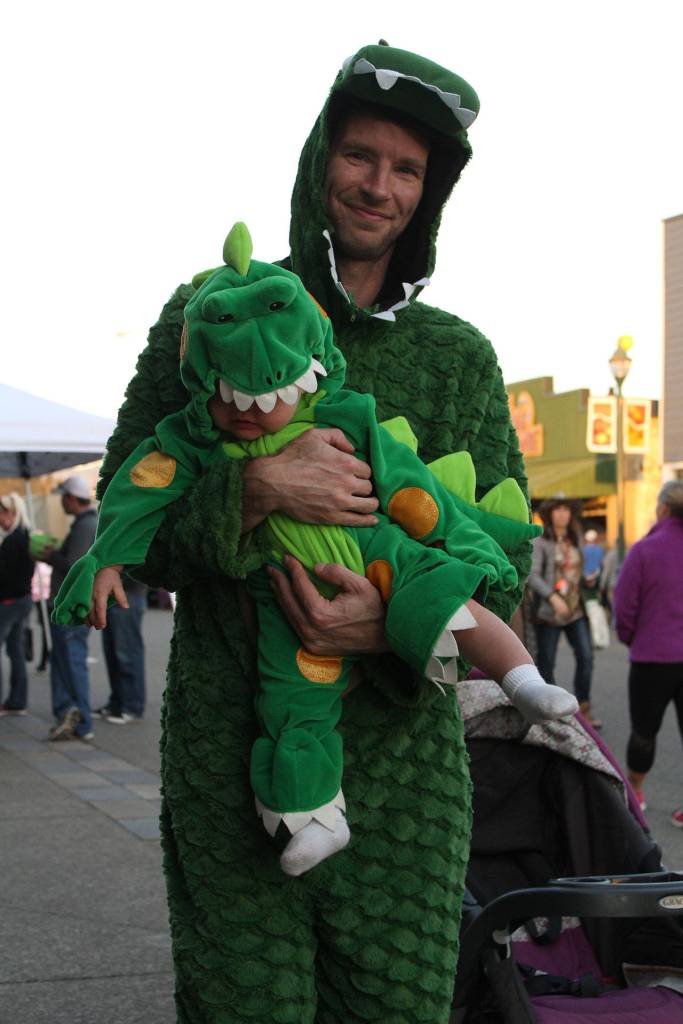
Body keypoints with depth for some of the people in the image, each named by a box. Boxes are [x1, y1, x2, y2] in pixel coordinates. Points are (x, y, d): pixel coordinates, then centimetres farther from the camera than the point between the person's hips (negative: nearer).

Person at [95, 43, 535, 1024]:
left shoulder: (460, 357, 9)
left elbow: (506, 557, 6)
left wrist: (397, 619, -15)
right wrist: (253, 487, -17)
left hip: (401, 758, 2)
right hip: (228, 750, -1)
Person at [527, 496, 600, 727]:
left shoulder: (576, 539, 12)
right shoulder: (540, 542, -8)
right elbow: (532, 575, -16)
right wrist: (552, 597, -26)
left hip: (576, 610, 5)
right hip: (549, 612, -5)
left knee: (586, 656, -4)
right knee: (546, 662, 3)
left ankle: (583, 708, 7)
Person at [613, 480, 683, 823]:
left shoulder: (644, 550, -12)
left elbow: (624, 606, -9)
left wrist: (630, 639, 11)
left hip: (654, 656, -3)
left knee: (644, 729, 14)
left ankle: (634, 791, 30)